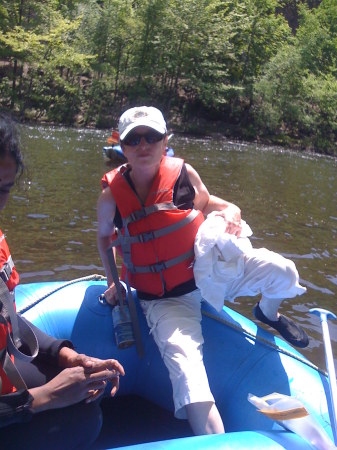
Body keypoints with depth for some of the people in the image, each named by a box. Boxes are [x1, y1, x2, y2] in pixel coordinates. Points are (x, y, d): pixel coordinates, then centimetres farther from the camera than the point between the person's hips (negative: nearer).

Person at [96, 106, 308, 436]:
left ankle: (268, 313, 26)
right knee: (183, 360, -24)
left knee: (282, 273, -12)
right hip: (163, 298, -1)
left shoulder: (183, 173, -11)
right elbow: (104, 237, 9)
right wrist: (113, 280, 1)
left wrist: (229, 211, -9)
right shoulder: (111, 196, -12)